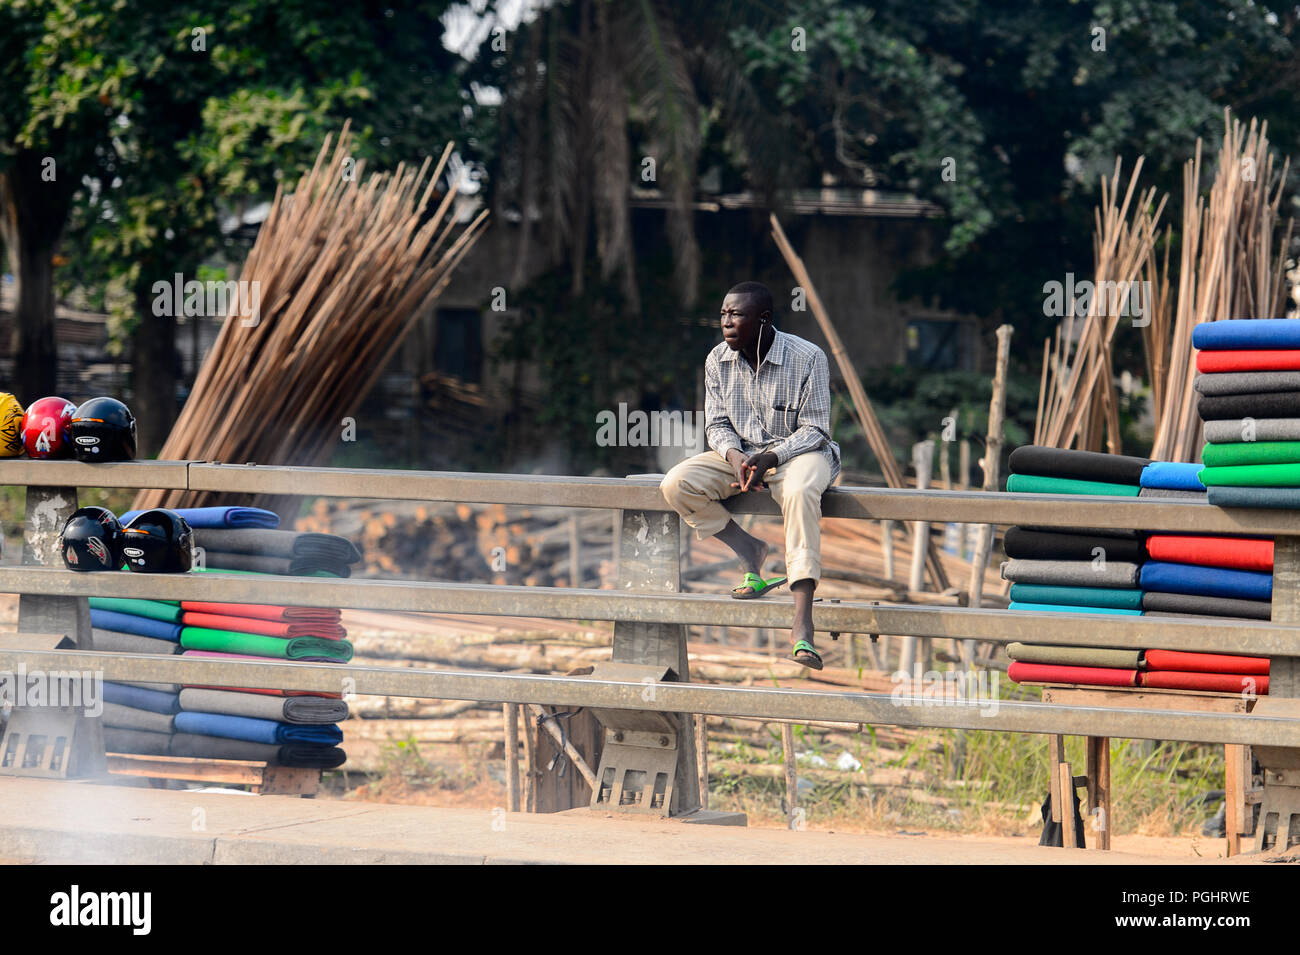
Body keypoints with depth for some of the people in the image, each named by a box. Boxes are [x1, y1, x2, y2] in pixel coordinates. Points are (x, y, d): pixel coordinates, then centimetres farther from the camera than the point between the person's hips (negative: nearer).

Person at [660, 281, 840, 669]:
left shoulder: (807, 359, -15)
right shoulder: (718, 361, -1)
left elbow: (814, 430, -13)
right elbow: (716, 425, 3)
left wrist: (769, 458, -29)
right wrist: (736, 456, -20)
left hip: (797, 451, -5)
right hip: (740, 452, 5)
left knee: (800, 491, -41)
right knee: (676, 484, -22)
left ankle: (802, 621, -49)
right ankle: (749, 552, -4)